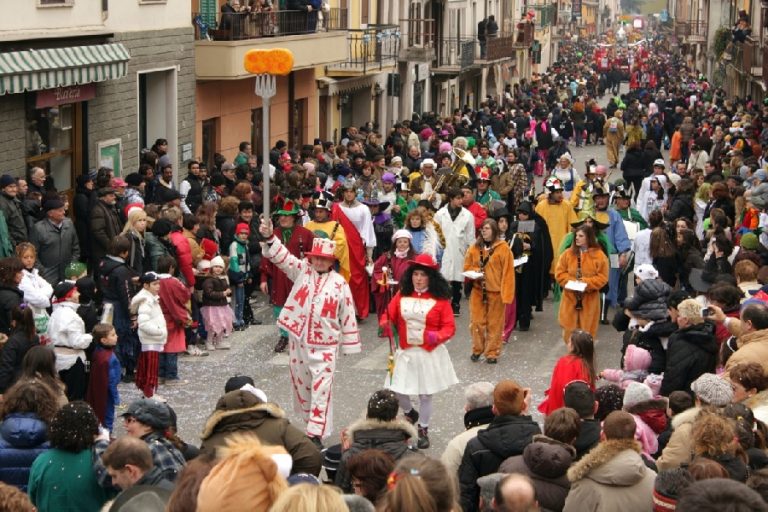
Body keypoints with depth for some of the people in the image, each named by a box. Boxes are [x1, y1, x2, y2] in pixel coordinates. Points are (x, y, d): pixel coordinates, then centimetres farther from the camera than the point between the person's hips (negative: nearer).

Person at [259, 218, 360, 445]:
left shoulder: (339, 283, -3)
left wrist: (349, 345, 0)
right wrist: (269, 237, -28)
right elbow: (281, 256, -10)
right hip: (298, 338, 3)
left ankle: (316, 432, -7)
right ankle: (310, 420, 33)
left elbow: (348, 315, 0)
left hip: (324, 343, -3)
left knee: (321, 387, -8)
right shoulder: (302, 270, 2)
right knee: (300, 382, 15)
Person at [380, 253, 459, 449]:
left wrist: (437, 336, -27)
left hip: (429, 354, -2)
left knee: (425, 394, 6)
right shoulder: (402, 295, 0)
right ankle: (410, 413, 35)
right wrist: (385, 325, -20)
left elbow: (449, 327, -8)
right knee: (397, 391, 2)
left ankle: (423, 430, 25)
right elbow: (389, 315, 3)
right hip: (405, 352, 3)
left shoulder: (440, 299, -8)